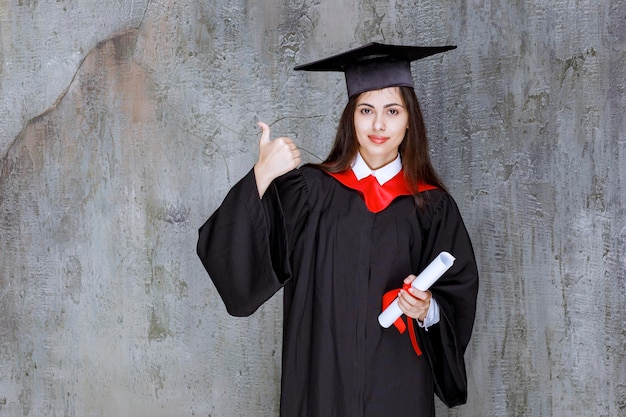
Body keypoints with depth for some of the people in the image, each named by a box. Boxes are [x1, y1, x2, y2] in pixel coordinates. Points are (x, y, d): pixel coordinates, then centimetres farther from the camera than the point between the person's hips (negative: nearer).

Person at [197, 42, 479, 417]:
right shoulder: (309, 190, -3)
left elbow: (459, 294, 4)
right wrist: (262, 177, -25)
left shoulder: (432, 206, 0)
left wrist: (428, 309, -17)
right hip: (321, 380, 0)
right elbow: (231, 253, -12)